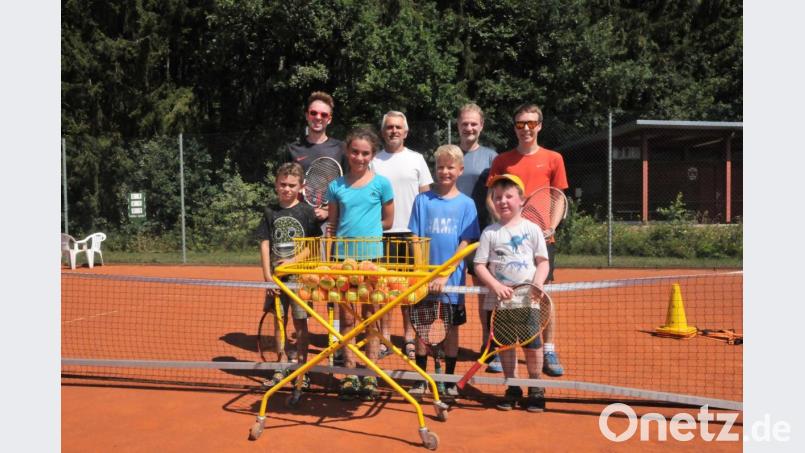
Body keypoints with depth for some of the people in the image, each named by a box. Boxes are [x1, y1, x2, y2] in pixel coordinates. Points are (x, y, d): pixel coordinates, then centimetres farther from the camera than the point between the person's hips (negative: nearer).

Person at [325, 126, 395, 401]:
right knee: (346, 318, 6)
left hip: (371, 257, -2)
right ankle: (349, 374, 17)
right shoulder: (336, 186, 6)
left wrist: (363, 229, 4)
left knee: (370, 316, 7)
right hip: (343, 257, 2)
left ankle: (370, 376, 16)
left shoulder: (381, 184, 0)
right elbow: (333, 225, 11)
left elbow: (387, 221, 7)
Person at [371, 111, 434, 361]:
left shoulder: (416, 159, 7)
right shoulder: (374, 161, 7)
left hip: (410, 231, 0)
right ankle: (384, 335, 14)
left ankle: (409, 335, 17)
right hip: (382, 232, 0)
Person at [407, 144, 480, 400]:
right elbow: (415, 240, 2)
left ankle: (449, 380, 22)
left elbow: (465, 244, -5)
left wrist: (444, 275, -14)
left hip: (452, 279, 0)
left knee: (452, 328, 9)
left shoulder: (466, 204, 0)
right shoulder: (423, 200, 3)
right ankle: (420, 379, 21)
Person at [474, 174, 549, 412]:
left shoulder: (532, 229, 2)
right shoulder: (489, 232, 2)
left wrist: (536, 286, -13)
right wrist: (496, 286, -15)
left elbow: (543, 262, 3)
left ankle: (536, 389, 21)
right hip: (499, 299, 1)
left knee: (532, 344, 3)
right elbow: (479, 266, 0)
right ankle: (512, 388, 25)